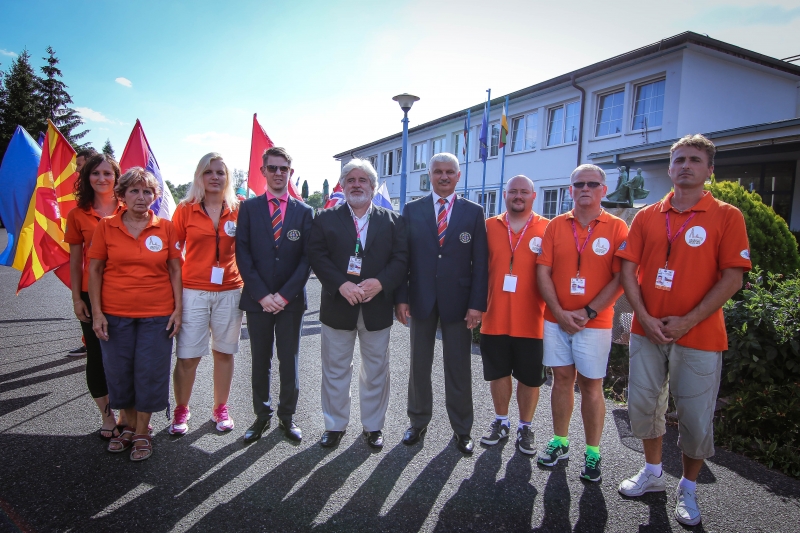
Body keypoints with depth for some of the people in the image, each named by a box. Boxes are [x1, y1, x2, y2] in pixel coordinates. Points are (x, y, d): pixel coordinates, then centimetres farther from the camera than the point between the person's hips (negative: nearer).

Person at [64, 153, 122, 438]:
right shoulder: (78, 214, 3)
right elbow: (75, 260, 6)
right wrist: (76, 298, 2)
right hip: (93, 296, 1)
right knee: (97, 356, 9)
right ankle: (107, 417, 25)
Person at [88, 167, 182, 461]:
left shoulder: (165, 227, 0)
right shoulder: (106, 226, 1)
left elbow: (175, 270, 3)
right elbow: (95, 270, 3)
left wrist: (178, 308, -3)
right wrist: (96, 312, -3)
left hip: (157, 314, -1)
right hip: (115, 314, 1)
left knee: (150, 373, 5)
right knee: (118, 373, 11)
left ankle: (142, 433, 23)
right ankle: (130, 426, 33)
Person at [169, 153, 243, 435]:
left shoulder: (237, 210, 3)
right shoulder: (185, 210, 1)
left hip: (229, 292, 1)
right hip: (193, 291, -1)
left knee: (224, 352, 10)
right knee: (187, 356, 2)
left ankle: (220, 409, 27)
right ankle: (181, 411, 24)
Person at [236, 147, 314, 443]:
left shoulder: (304, 212, 4)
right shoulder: (249, 208, 4)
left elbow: (307, 257, -1)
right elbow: (243, 254, -1)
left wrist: (285, 294, -10)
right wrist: (261, 294, -10)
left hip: (291, 299, 0)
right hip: (257, 299, 1)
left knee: (289, 362, 8)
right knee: (260, 362, 11)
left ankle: (287, 417, 24)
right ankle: (262, 416, 27)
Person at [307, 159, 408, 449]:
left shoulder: (392, 220, 5)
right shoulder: (326, 218, 4)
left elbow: (401, 259, -2)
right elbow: (317, 256, -6)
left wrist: (381, 282, -19)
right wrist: (341, 285, -20)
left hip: (377, 307, 1)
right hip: (337, 306, 0)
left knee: (376, 371, 12)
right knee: (335, 370, 11)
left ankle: (373, 426, 29)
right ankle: (335, 425, 29)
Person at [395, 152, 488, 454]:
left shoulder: (474, 212, 2)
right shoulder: (412, 210, 4)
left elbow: (480, 262, -1)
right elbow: (403, 256, 2)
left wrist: (477, 303, -8)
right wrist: (401, 297, -4)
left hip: (458, 301, -1)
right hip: (420, 299, 1)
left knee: (459, 368, 9)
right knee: (419, 365, 13)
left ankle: (461, 429, 26)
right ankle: (418, 421, 31)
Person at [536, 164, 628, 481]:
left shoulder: (617, 228, -2)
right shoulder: (556, 226, 5)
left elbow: (620, 279, -7)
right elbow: (542, 272, 1)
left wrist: (588, 312, -12)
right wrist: (560, 313, -8)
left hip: (595, 322, -2)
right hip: (557, 319, 2)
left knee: (591, 385, 5)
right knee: (562, 378, 11)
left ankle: (593, 453, 19)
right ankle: (559, 442, 25)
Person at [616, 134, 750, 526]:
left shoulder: (726, 217, -2)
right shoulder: (647, 216, 6)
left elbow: (733, 278, -8)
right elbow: (628, 269, 3)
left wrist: (688, 321, -14)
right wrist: (644, 317, -8)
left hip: (699, 336, -3)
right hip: (647, 331, 3)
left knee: (696, 418, 5)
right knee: (643, 404, 12)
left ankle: (688, 489, 29)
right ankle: (653, 473, 35)